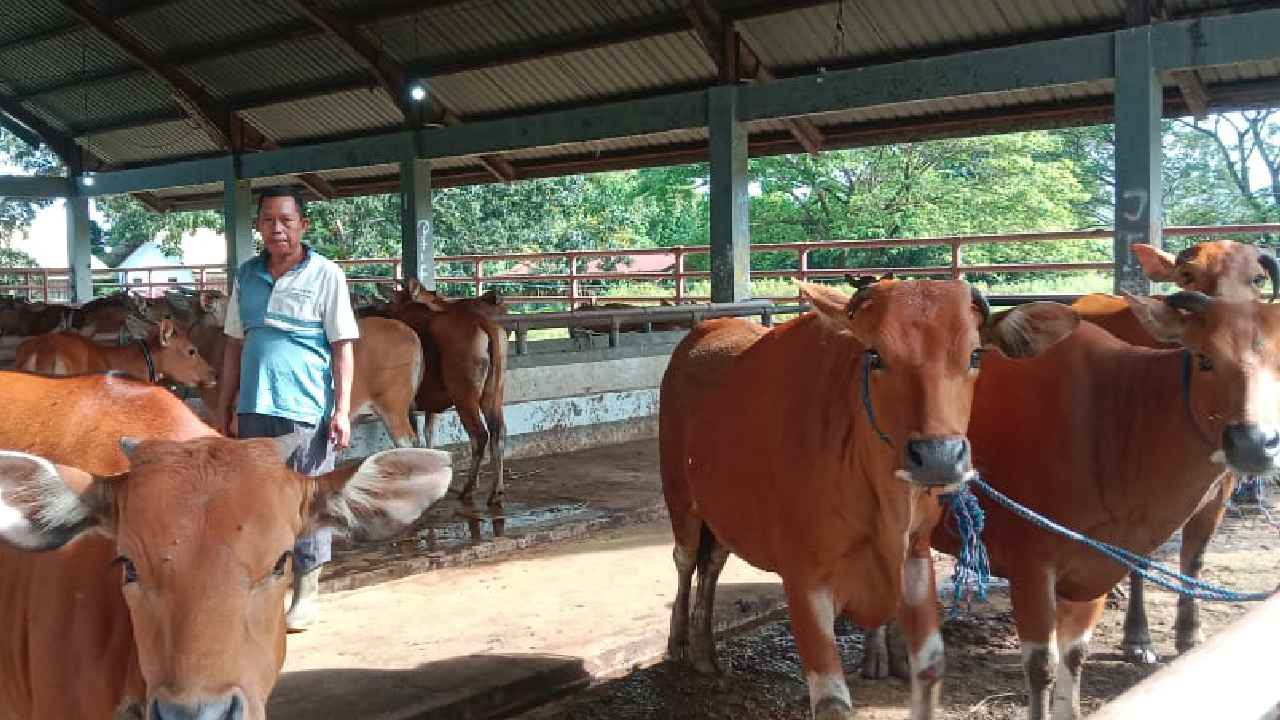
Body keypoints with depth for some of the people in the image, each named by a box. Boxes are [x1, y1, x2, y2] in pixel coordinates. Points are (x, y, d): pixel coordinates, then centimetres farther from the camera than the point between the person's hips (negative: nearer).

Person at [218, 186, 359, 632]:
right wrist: (224, 408, 13)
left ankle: (307, 594, 16)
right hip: (253, 409, 4)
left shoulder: (325, 275, -3)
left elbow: (342, 347, -4)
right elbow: (235, 345, 15)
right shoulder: (246, 275, 10)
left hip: (306, 410, -4)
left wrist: (342, 411, -10)